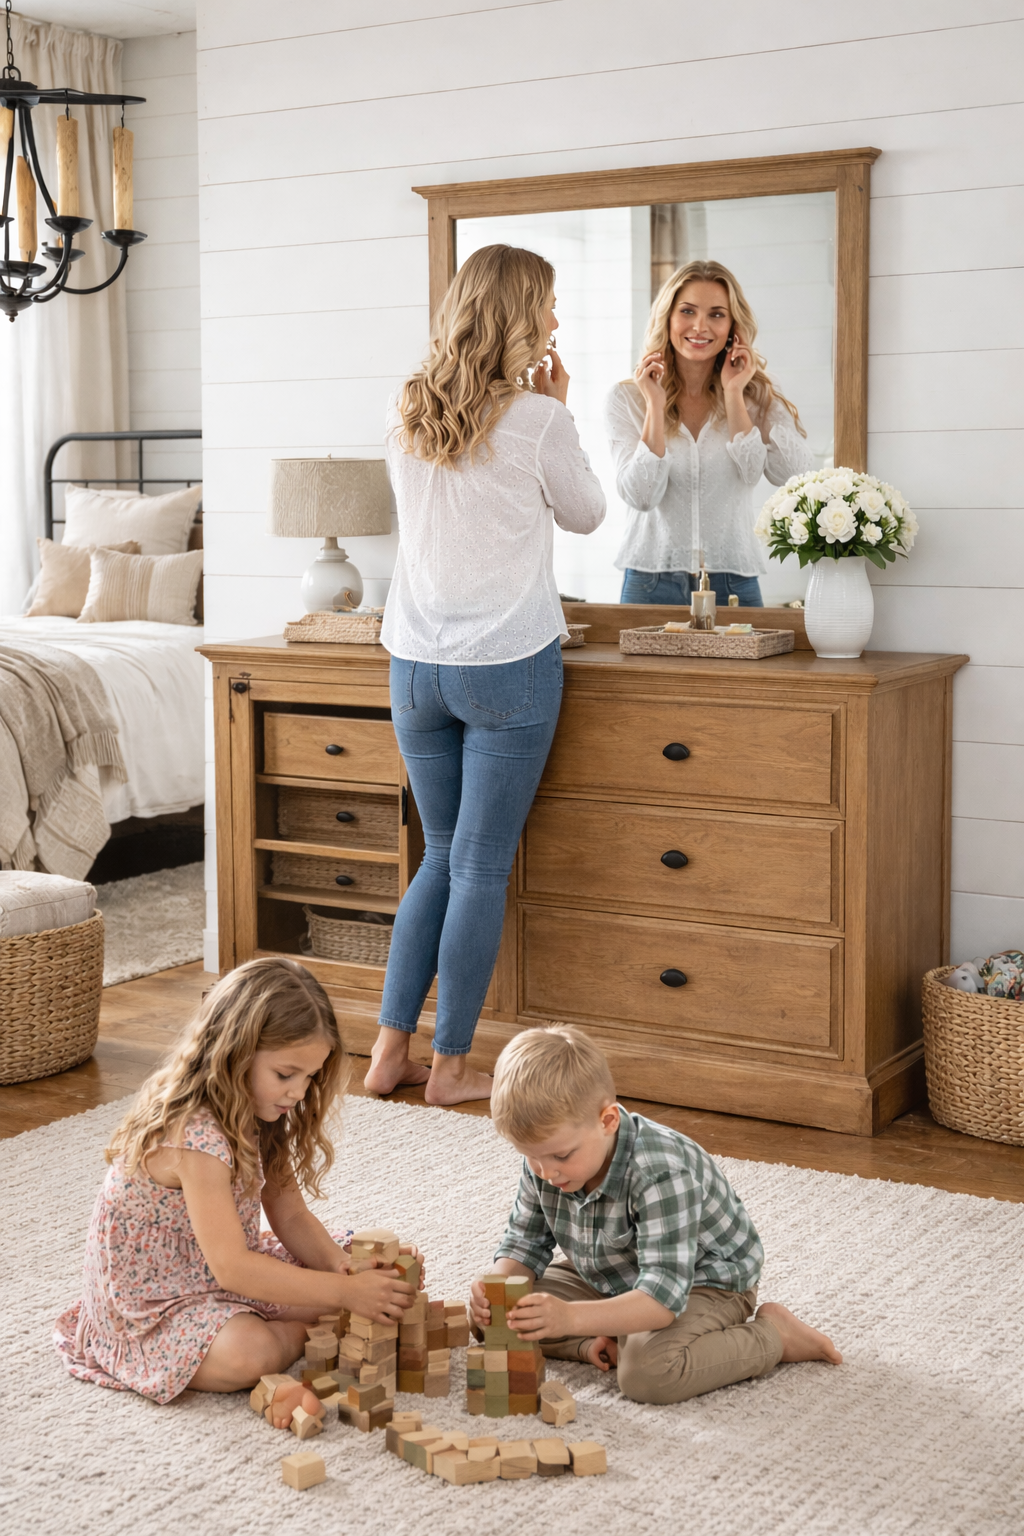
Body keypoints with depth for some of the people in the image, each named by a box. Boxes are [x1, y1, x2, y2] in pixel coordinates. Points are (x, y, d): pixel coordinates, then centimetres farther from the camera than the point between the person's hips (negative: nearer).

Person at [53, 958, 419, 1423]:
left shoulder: (256, 1118, -2)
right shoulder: (193, 1137, -31)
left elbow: (290, 1216, 3)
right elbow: (230, 1267, -31)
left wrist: (345, 1269, -16)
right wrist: (345, 1291, -31)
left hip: (229, 1273, 9)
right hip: (148, 1308, -9)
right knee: (245, 1354, -34)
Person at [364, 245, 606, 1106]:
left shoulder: (405, 415, 4)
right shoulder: (536, 420, -11)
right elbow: (586, 514, 5)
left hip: (416, 665, 5)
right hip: (509, 666, -5)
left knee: (442, 857, 17)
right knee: (481, 867, 3)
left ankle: (391, 1050, 16)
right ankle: (451, 1066, 10)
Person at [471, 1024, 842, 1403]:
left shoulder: (660, 1176, -37)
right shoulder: (545, 1159, -15)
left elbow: (663, 1297, -42)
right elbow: (525, 1243, -1)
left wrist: (570, 1318, -56)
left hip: (705, 1284, -7)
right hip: (609, 1279, 7)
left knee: (647, 1373, -36)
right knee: (499, 1316, -7)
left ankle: (771, 1336, -14)